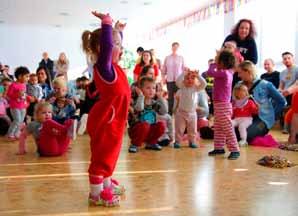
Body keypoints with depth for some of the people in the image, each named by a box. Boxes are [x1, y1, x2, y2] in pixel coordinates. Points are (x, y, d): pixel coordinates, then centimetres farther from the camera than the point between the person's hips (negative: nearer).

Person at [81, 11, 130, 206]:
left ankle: (106, 184, 38)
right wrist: (107, 23, -36)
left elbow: (115, 46, 28)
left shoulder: (113, 66, 8)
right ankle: (96, 194, 11)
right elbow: (106, 46, -40)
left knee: (109, 154, 22)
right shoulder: (103, 66, -21)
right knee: (101, 157, 0)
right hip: (104, 121, -10)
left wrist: (118, 30, 31)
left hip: (113, 120, 10)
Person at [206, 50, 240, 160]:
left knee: (228, 128, -7)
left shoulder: (223, 73, -19)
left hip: (222, 105, -10)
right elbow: (213, 73, 19)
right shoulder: (228, 72, 7)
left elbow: (209, 73, -19)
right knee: (218, 128, 17)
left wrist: (214, 64, -3)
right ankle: (219, 148, 25)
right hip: (220, 104, 10)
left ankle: (235, 150, -3)